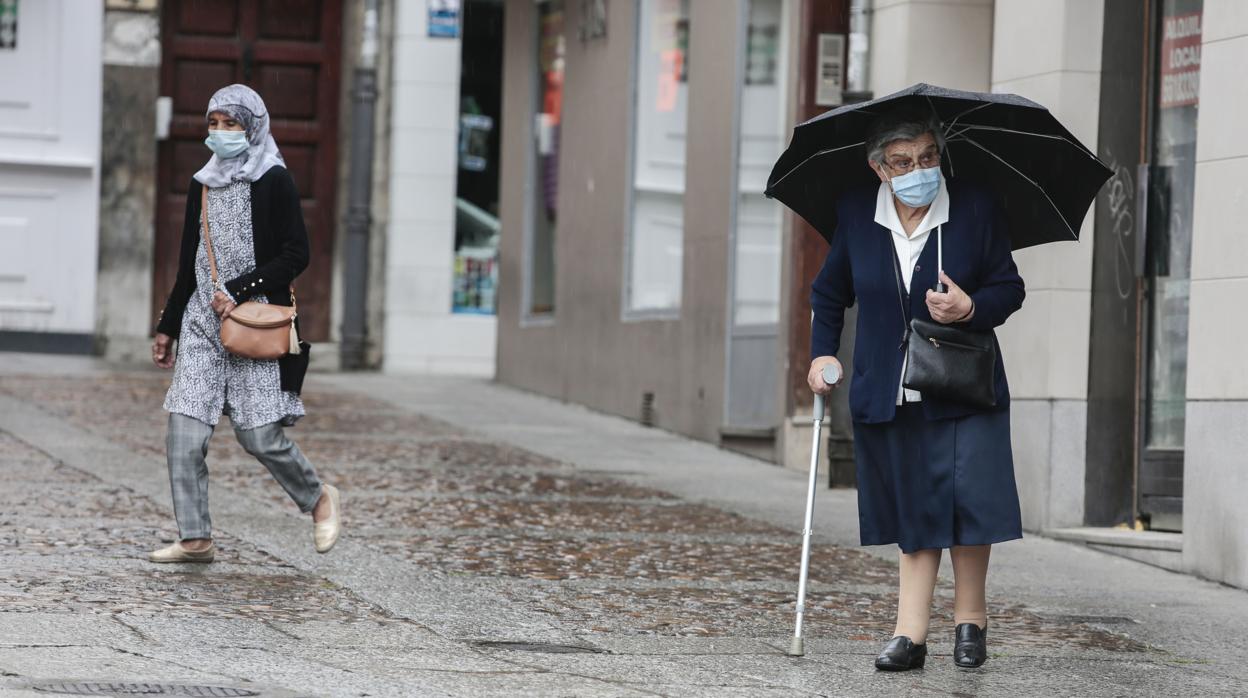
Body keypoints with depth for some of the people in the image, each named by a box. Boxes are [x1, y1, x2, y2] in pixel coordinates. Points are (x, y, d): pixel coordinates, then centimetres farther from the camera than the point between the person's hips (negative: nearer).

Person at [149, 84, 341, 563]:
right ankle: (195, 539, 1)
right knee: (184, 434, -6)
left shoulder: (273, 181, -4)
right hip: (202, 322, 5)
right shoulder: (202, 185, 14)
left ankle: (319, 499, 19)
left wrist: (238, 290, -14)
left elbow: (296, 255, -9)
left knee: (259, 435, -7)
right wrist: (167, 327, 21)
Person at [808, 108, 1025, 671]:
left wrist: (971, 308, -18)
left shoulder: (976, 208, -6)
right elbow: (829, 293, 15)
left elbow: (1010, 288, 2)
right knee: (912, 511, 4)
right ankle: (910, 633, 4)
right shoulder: (856, 213, 0)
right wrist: (823, 353, 5)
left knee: (967, 494, -10)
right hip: (887, 390, 2)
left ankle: (970, 618, 9)